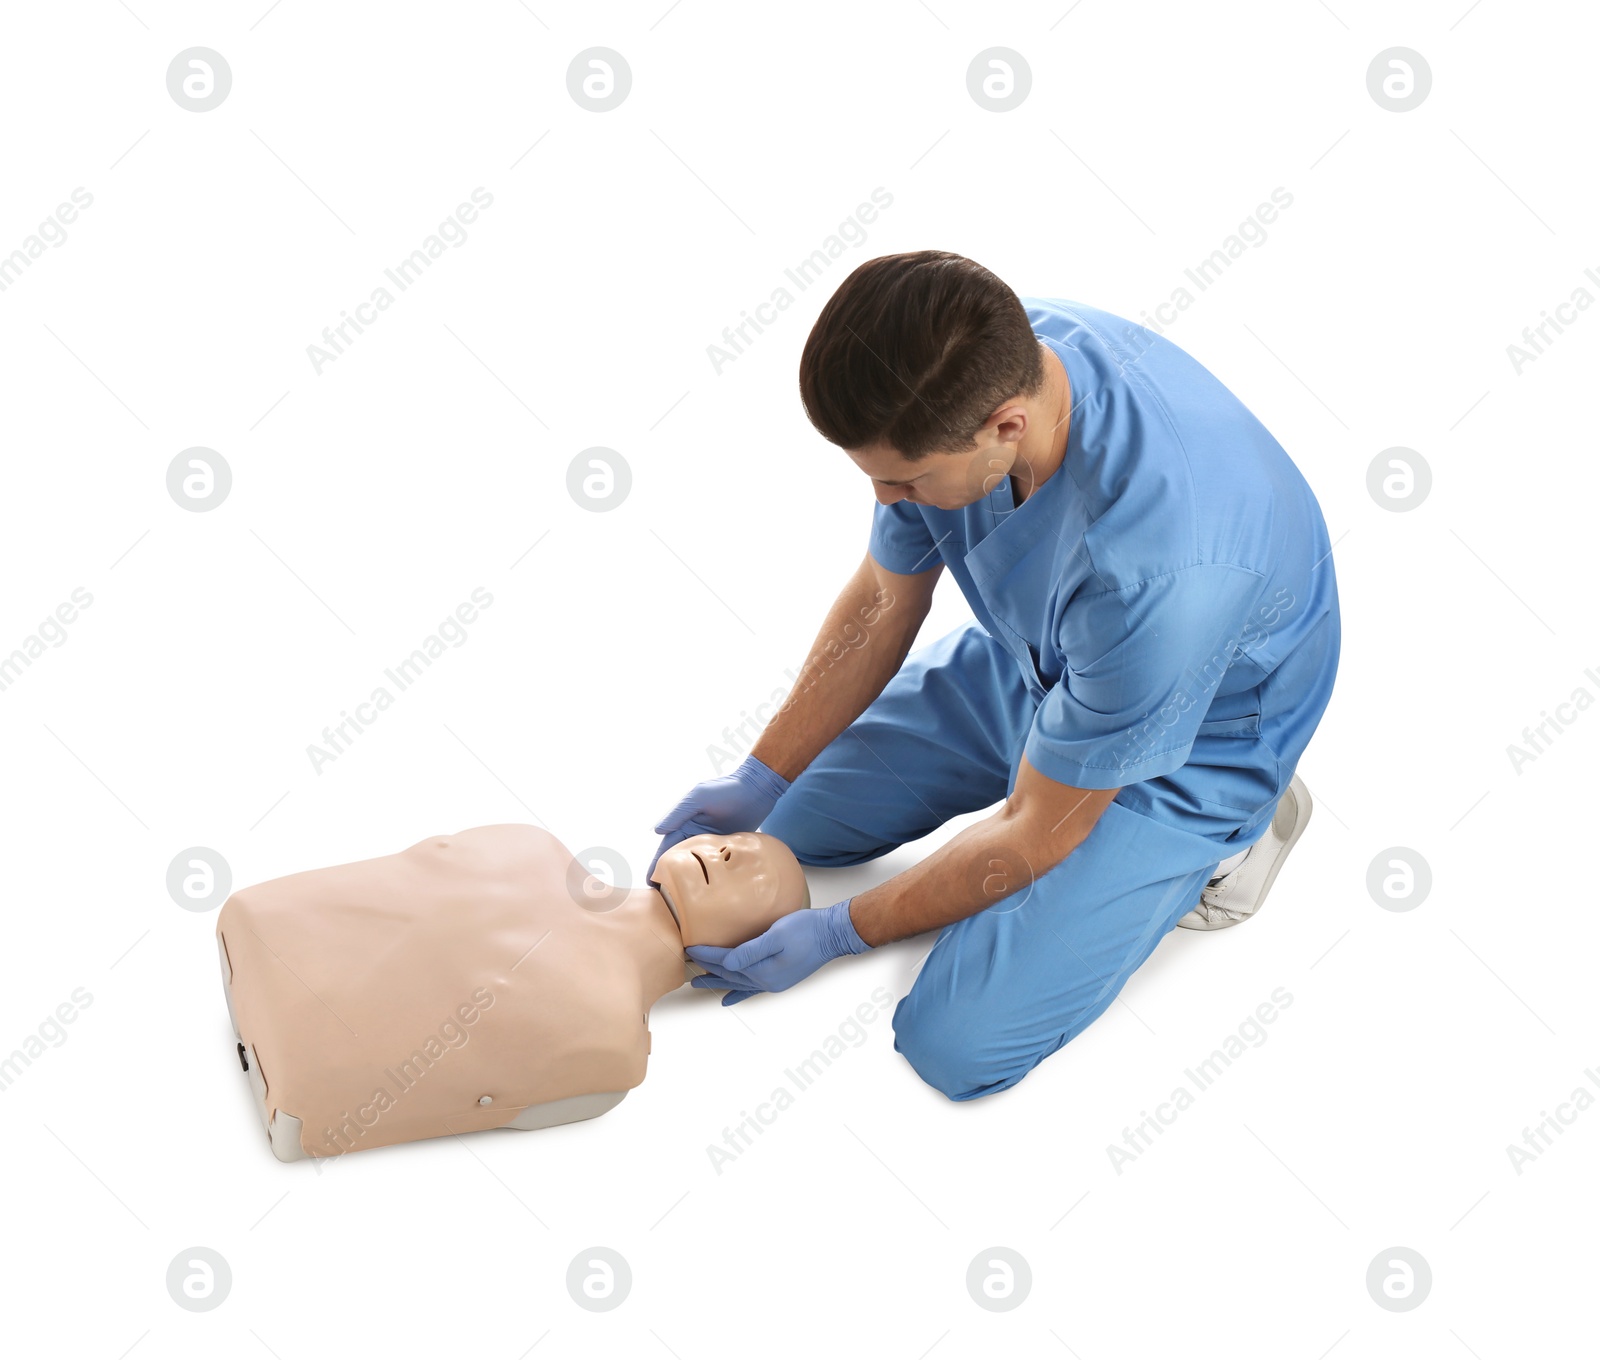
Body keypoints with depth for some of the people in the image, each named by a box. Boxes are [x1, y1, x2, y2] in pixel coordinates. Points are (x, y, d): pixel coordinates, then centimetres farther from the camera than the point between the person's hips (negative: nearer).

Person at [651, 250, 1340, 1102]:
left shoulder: (1152, 567, -43)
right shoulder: (977, 365, -22)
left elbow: (1038, 833, -27)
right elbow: (882, 600, -3)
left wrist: (836, 933, -17)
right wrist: (761, 778, -3)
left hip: (1189, 743, -6)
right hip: (1030, 664, 6)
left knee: (956, 1046, -14)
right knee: (793, 819, 7)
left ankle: (1215, 844, 5)